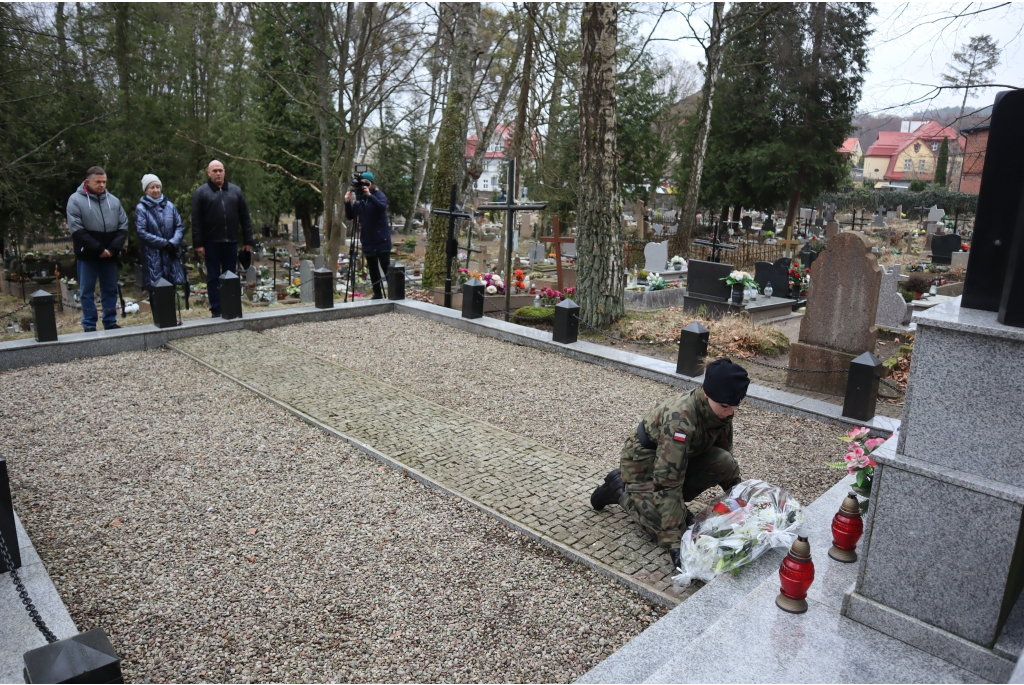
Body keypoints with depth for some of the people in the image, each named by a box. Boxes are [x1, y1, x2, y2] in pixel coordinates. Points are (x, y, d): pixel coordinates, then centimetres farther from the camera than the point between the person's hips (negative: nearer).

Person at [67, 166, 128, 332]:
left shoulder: (113, 200, 8)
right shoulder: (76, 200, -4)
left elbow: (123, 226, 3)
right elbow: (77, 230, -11)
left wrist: (113, 248, -10)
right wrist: (98, 249, -16)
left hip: (110, 255, 3)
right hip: (87, 255, -3)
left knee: (110, 290, 11)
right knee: (87, 292, 4)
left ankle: (110, 323, 21)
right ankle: (89, 327, 12)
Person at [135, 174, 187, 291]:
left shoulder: (169, 205, 8)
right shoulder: (141, 208, -3)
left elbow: (180, 227, 6)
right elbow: (142, 232, -8)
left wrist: (173, 243, -11)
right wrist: (164, 243, -11)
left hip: (171, 254, 3)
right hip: (152, 256, -3)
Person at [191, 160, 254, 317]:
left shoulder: (235, 190, 9)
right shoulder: (201, 192, 1)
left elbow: (245, 218, 9)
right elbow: (196, 221, -3)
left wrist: (248, 240, 5)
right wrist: (198, 244, -9)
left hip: (231, 242, 3)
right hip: (211, 243, -2)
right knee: (213, 277, 4)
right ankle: (216, 310, 8)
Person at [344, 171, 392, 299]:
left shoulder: (379, 195, -2)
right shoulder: (359, 198, 10)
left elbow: (382, 206, -23)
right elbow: (350, 216, 8)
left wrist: (370, 195, -32)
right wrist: (348, 202, -8)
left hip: (382, 239, -5)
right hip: (367, 241, 5)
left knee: (386, 267, -9)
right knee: (372, 269, 9)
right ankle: (377, 294, 16)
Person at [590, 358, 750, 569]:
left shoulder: (720, 411, -14)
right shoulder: (680, 419, -38)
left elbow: (726, 452, 5)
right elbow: (667, 482, -39)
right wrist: (674, 543, -39)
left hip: (681, 458, 7)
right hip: (644, 464, -7)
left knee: (724, 463, -18)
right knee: (665, 529, -19)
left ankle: (676, 503, 4)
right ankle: (621, 491, 6)